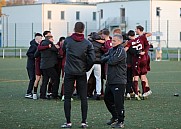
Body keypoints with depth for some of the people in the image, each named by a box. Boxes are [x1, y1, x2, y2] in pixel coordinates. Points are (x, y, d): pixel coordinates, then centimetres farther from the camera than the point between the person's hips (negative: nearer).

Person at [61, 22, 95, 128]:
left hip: (69, 72, 0)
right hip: (82, 73, 1)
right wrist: (86, 68, 6)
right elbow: (92, 58, -9)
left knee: (67, 97, 4)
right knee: (83, 98, 6)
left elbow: (63, 49, 17)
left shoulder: (68, 40, -1)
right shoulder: (87, 43, -3)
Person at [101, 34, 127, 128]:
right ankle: (115, 117, 33)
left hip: (119, 81, -9)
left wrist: (107, 59, -1)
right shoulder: (111, 50, 16)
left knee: (118, 102, -7)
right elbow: (102, 59, 13)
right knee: (107, 99, 18)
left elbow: (112, 61, -21)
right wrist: (109, 58, -6)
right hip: (110, 80, 9)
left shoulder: (121, 51, -11)